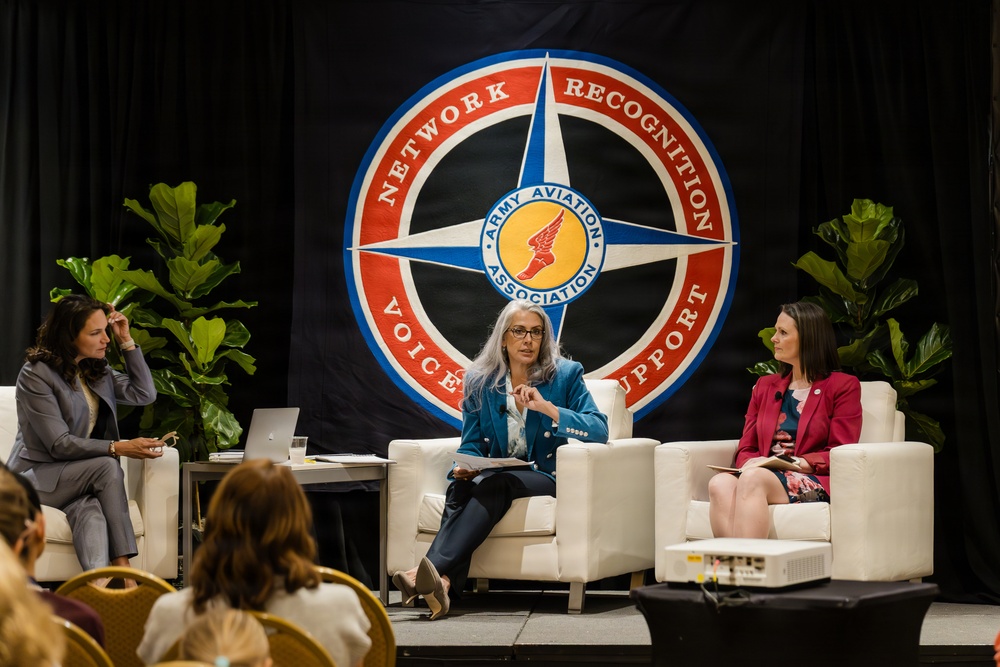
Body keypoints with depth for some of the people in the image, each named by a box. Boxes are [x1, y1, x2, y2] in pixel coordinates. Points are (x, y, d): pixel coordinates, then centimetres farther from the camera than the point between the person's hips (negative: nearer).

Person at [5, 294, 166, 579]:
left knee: (91, 513, -31)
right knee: (108, 467, -31)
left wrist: (126, 341, 5)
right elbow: (59, 444, -17)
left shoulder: (98, 371, 12)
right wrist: (119, 448, -23)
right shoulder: (36, 374, -11)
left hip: (78, 477, 5)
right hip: (36, 477, -5)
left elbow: (144, 394, 11)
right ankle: (124, 574, -35)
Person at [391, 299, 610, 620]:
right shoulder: (479, 380, 11)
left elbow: (599, 430, -8)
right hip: (493, 473, 3)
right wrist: (465, 466, -10)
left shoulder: (566, 374, 3)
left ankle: (434, 567, -52)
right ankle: (444, 582, -53)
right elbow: (471, 443, 14)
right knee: (459, 488, -32)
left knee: (493, 484, -35)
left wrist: (547, 408, -19)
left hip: (545, 476, -3)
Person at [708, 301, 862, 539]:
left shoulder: (843, 386, 10)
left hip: (814, 482, -4)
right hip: (764, 476, 4)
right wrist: (751, 462, -5)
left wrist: (802, 463, -15)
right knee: (720, 483, -32)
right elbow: (746, 449, 20)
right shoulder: (765, 386, 26)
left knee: (752, 479, -37)